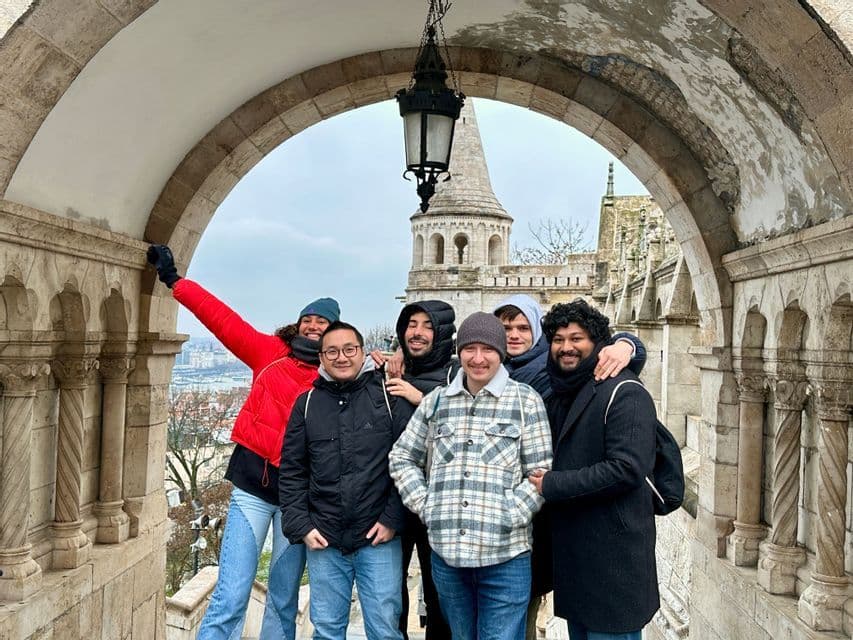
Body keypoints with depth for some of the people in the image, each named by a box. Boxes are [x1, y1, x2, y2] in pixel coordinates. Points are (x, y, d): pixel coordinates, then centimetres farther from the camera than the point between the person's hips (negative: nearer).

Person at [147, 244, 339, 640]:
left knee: (284, 602, 12)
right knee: (231, 598, -2)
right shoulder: (270, 352, 4)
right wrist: (174, 281, 1)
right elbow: (224, 320, 3)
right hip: (254, 482, 0)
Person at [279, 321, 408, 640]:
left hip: (379, 540, -2)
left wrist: (393, 519, -8)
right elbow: (291, 472, 8)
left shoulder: (388, 395, -2)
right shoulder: (307, 404, 7)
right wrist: (300, 526, 0)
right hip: (323, 541, 3)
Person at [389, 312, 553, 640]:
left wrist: (508, 517, -11)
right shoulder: (435, 401, 8)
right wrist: (425, 506, 2)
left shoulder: (525, 400, 0)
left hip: (505, 556, -3)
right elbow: (402, 458, 14)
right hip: (446, 552, 3)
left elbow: (541, 473, -3)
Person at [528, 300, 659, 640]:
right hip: (572, 553, 8)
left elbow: (627, 469, -23)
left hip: (612, 557, -8)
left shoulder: (624, 393, -13)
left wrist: (551, 485, -19)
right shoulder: (559, 395, 13)